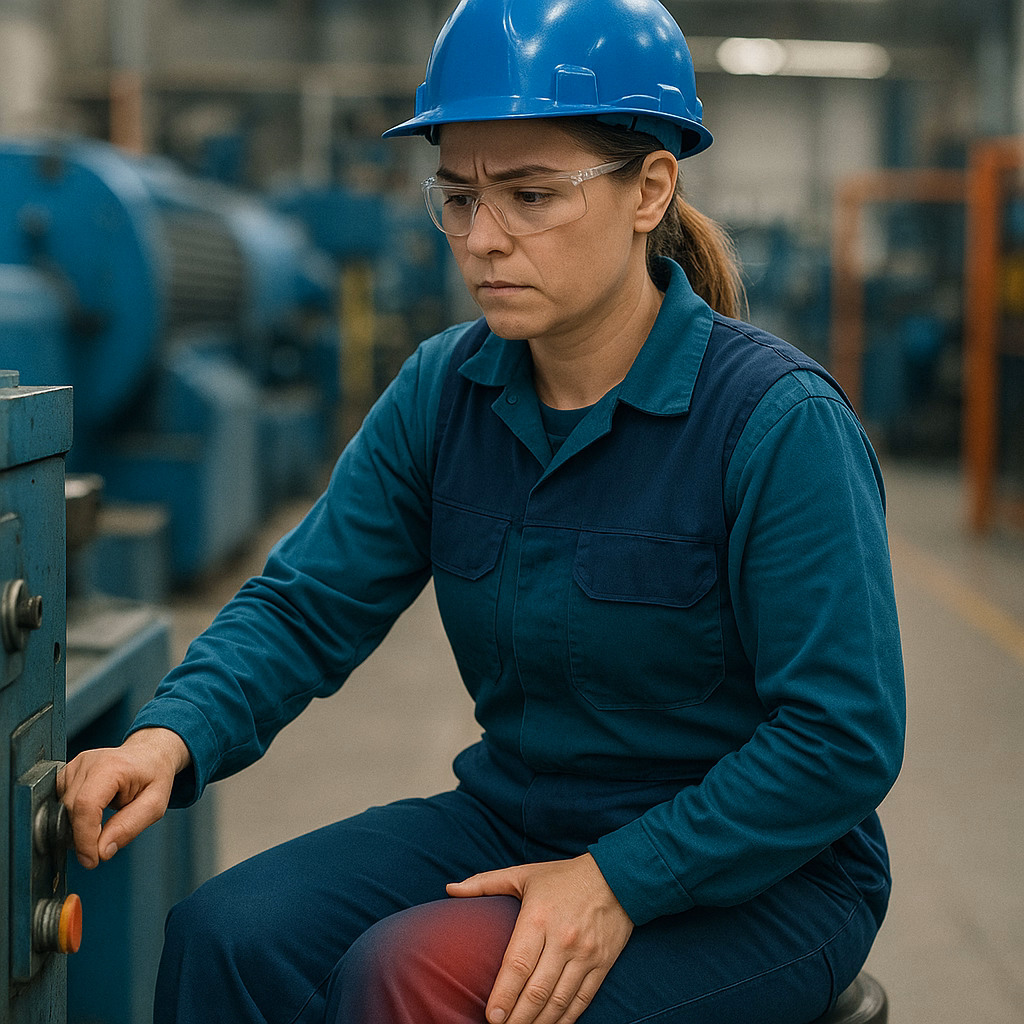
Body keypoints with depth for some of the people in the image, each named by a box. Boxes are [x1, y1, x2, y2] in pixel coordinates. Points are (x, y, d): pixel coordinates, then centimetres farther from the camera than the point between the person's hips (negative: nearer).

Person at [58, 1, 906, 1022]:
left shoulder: (779, 421, -19)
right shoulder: (443, 391, -1)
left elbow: (843, 740, -18)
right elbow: (305, 606, -1)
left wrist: (621, 882, -23)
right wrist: (171, 736, -20)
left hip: (751, 882, -5)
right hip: (513, 816, 5)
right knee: (226, 935, -17)